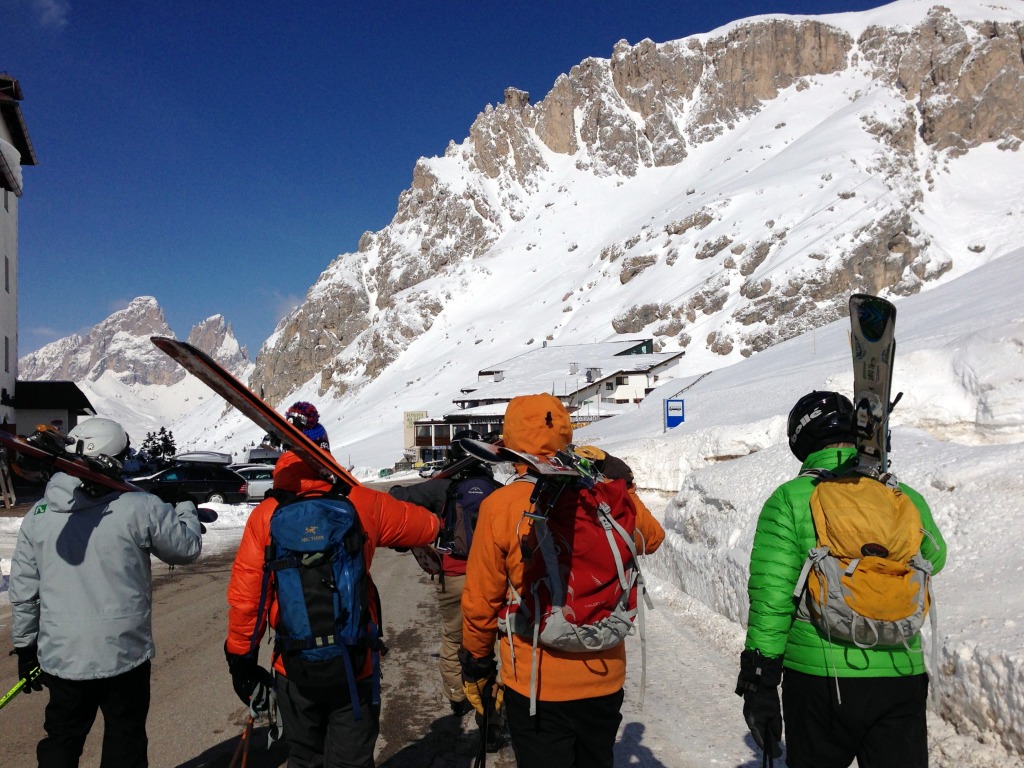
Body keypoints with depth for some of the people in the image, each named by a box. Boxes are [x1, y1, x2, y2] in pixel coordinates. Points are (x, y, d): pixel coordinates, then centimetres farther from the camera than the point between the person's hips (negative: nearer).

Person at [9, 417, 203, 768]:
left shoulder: (39, 514, -2)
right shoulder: (139, 508, -16)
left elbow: (23, 590, 4)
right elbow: (187, 547, -3)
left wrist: (25, 647, 17)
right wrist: (185, 506, 16)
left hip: (60, 657, 4)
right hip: (124, 654, -3)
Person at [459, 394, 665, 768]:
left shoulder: (500, 505, -16)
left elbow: (480, 600, -7)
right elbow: (652, 537, 13)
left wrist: (476, 664, 8)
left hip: (535, 682, -3)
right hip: (605, 678, 3)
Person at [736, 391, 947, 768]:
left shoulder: (789, 500, -8)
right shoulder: (907, 499, 0)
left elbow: (770, 598, -11)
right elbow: (933, 560, 21)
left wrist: (758, 685, -4)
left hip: (818, 678, -2)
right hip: (900, 679, 2)